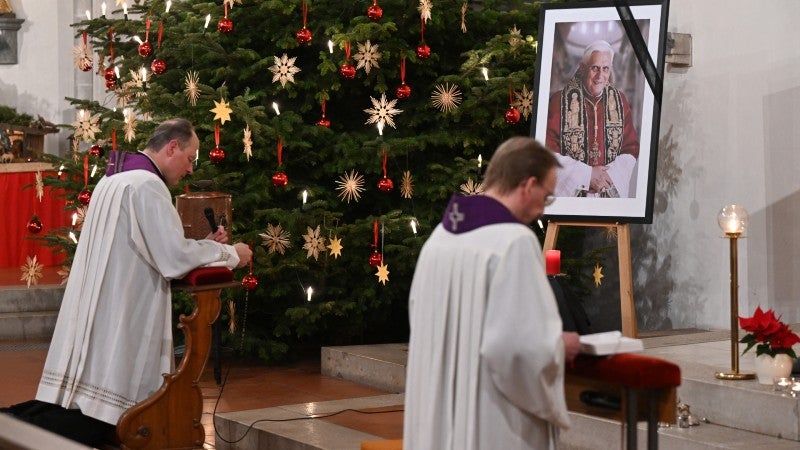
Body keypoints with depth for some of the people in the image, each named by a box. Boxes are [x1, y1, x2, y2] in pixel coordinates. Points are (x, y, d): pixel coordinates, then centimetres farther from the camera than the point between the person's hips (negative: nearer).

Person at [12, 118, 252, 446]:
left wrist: (204, 245, 17)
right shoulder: (147, 185, -14)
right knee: (93, 418, -8)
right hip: (118, 320, -10)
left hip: (97, 315, 10)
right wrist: (229, 255, -5)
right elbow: (174, 258, -19)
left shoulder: (114, 179, 17)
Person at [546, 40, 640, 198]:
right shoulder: (559, 102, -7)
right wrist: (587, 175, -16)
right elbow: (548, 152, -10)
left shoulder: (620, 101, 4)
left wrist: (611, 175, -11)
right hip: (568, 193, -2)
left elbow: (631, 149, 5)